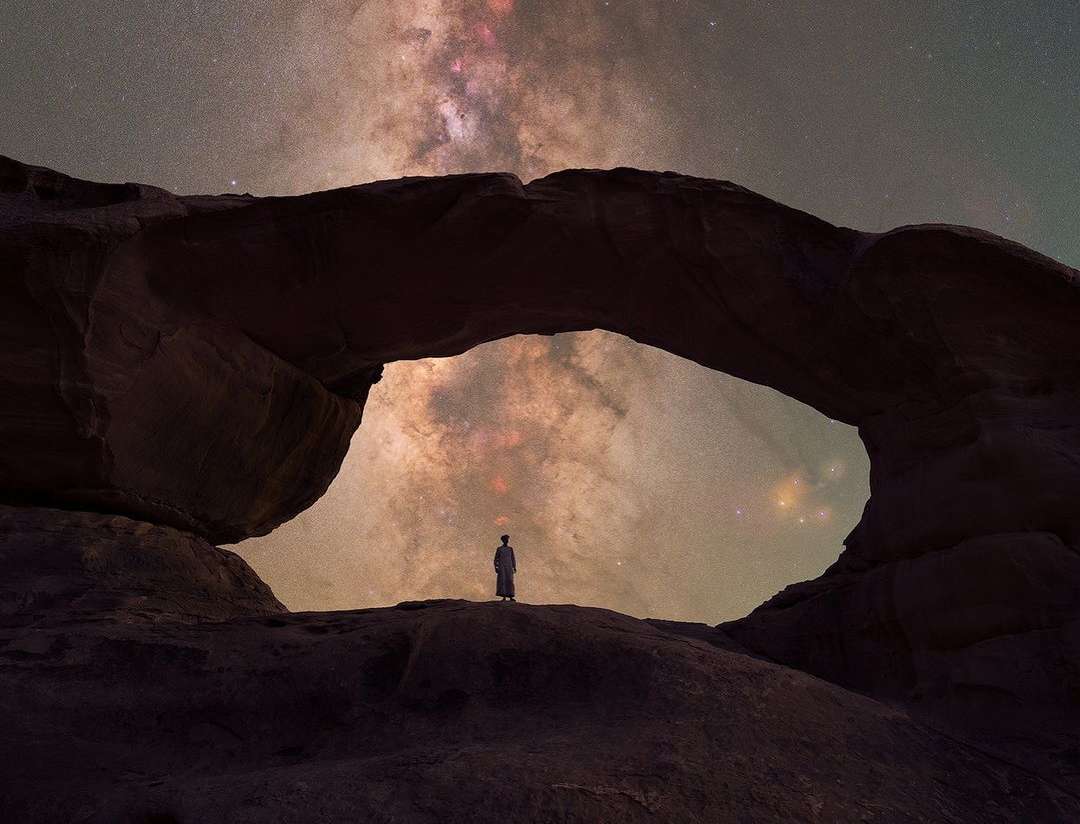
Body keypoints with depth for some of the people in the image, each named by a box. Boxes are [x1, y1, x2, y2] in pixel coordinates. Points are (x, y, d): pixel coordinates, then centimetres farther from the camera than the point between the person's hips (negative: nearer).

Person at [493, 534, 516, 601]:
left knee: (510, 581, -7)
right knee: (502, 581, -10)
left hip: (509, 567, 2)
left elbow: (513, 559, 12)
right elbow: (496, 559, 3)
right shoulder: (499, 549, 3)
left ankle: (511, 596, -5)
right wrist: (496, 567, -7)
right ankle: (504, 597, -7)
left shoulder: (510, 548, 11)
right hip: (501, 567, -2)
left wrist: (514, 567, 4)